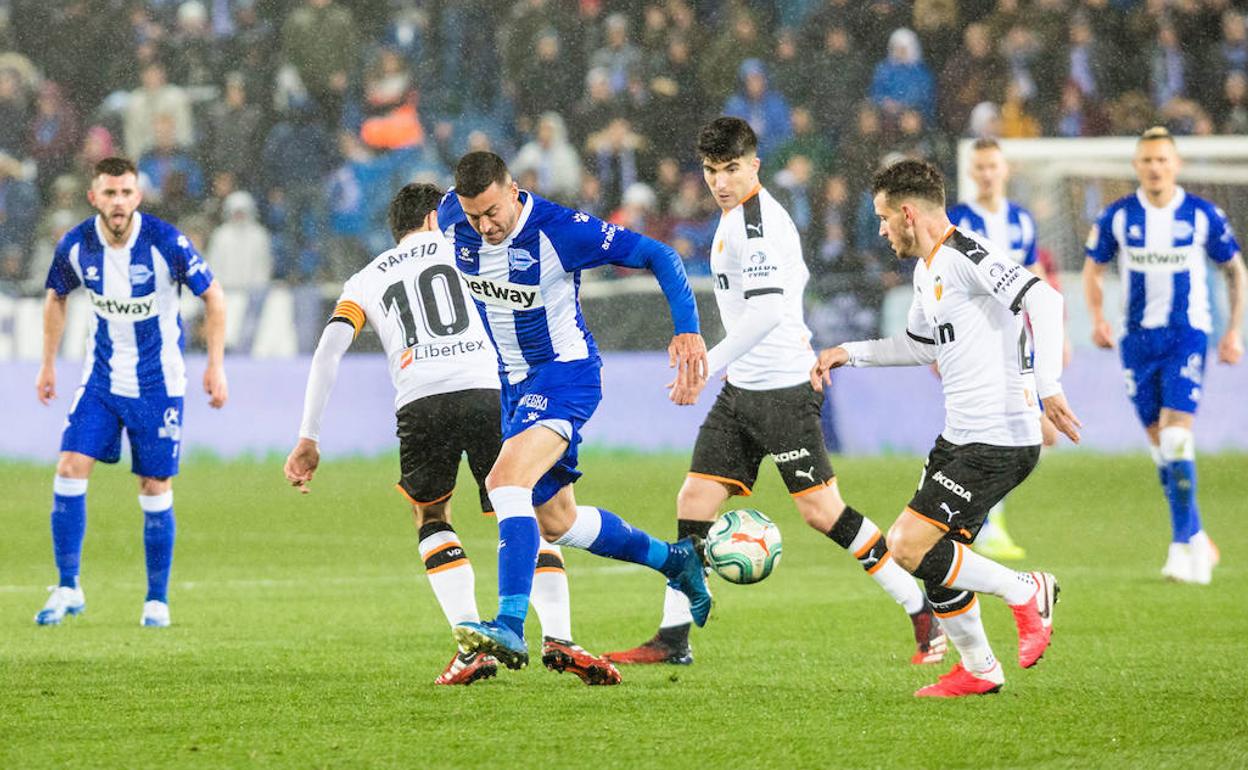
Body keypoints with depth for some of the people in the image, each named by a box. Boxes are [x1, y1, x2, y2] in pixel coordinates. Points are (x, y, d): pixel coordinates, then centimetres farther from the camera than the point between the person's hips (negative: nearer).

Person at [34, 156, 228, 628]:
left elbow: (213, 297, -6)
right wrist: (48, 363, 11)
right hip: (101, 379, 3)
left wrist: (216, 365, -8)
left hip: (158, 385, -3)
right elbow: (57, 297, 12)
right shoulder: (75, 247, -9)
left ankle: (157, 600, 14)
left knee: (155, 490, 1)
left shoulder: (165, 243, -19)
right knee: (70, 471, -11)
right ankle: (68, 589, -2)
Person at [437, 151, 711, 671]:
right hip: (515, 382, 7)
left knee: (505, 481, -30)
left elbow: (658, 256, -16)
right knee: (556, 522, 15)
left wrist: (687, 330, -25)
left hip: (566, 374, -7)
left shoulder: (560, 230, -24)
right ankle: (674, 560, 38)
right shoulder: (452, 218, -10)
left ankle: (511, 627, -38)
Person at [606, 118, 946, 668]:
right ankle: (673, 639, 5)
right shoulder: (737, 216, 15)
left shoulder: (755, 221, -16)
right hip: (742, 391, 10)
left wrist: (711, 363, -26)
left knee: (820, 509, -9)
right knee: (695, 502, 3)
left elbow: (767, 310, -26)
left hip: (783, 386, -10)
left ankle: (924, 614, 0)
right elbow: (796, 277, 28)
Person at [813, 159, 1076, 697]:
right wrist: (851, 353, 31)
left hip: (999, 441, -10)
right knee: (933, 560, 11)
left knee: (909, 547, -15)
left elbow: (1043, 299, -28)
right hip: (959, 437, 10)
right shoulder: (926, 271, 17)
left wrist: (1047, 385, -35)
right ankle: (978, 670, 25)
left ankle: (1026, 592, 0)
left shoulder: (965, 257, -15)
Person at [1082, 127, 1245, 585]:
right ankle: (1195, 539, 17)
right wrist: (1097, 319, -5)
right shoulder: (1118, 217, -1)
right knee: (1158, 441, 5)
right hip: (1137, 340, 3)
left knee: (1176, 436, -16)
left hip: (1187, 336, -3)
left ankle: (1183, 544, -16)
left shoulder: (1203, 216, -4)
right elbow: (1093, 268, 12)